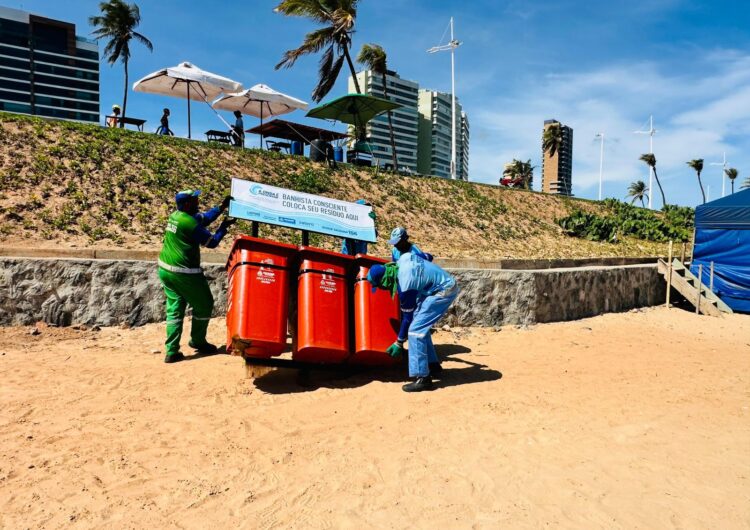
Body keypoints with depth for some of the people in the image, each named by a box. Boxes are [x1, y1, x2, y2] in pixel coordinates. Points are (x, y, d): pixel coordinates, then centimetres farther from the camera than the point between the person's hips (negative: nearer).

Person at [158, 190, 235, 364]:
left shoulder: (175, 216, 9)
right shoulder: (189, 222, -18)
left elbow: (203, 219, 20)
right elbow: (212, 242, -10)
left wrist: (221, 208, 17)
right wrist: (224, 227, 3)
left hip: (165, 270, 9)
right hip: (184, 273, -9)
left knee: (174, 309, 10)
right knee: (204, 305, 10)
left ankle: (172, 351, 7)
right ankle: (198, 341, 26)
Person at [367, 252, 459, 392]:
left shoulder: (404, 285, -23)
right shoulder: (402, 260, -2)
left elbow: (407, 317, -13)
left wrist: (399, 343, -2)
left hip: (444, 292, -10)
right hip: (448, 282, 10)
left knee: (415, 329, -14)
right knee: (421, 325, 16)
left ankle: (422, 378, -13)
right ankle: (433, 364, 26)